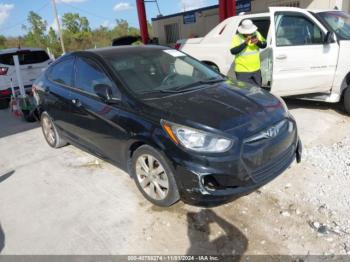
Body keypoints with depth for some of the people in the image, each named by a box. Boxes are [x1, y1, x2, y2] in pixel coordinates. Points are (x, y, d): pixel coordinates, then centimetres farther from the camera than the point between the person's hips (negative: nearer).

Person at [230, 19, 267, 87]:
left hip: (256, 70, 6)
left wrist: (258, 42, -18)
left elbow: (264, 45, 3)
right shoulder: (237, 38, -12)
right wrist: (245, 43, -33)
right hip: (242, 71, -5)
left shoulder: (256, 34, 3)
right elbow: (233, 51, -24)